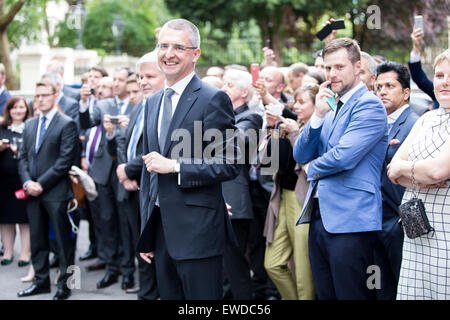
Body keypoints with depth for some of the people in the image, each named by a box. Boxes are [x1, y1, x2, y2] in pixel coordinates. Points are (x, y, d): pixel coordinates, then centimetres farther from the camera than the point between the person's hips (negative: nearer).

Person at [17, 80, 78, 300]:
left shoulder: (66, 124, -6)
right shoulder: (30, 125, 15)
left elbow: (65, 160, -12)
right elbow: (23, 156, 14)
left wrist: (42, 183, -14)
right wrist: (27, 182, -3)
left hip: (55, 192, -6)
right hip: (33, 192, 6)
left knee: (63, 239, 1)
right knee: (37, 239, 12)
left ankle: (64, 284, 9)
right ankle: (41, 281, 22)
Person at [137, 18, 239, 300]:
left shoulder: (214, 99, -8)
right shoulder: (153, 103, 15)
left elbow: (230, 165, -12)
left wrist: (174, 166, -18)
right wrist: (146, 234, 16)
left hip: (197, 231, -7)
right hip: (161, 231, 7)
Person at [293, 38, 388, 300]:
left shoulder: (369, 105, -9)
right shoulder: (330, 107, 17)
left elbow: (343, 157, -21)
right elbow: (301, 156, 9)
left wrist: (313, 168, 0)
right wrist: (318, 115, -5)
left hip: (350, 220, -8)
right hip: (320, 217, 8)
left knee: (350, 294, -3)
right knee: (325, 295, 14)